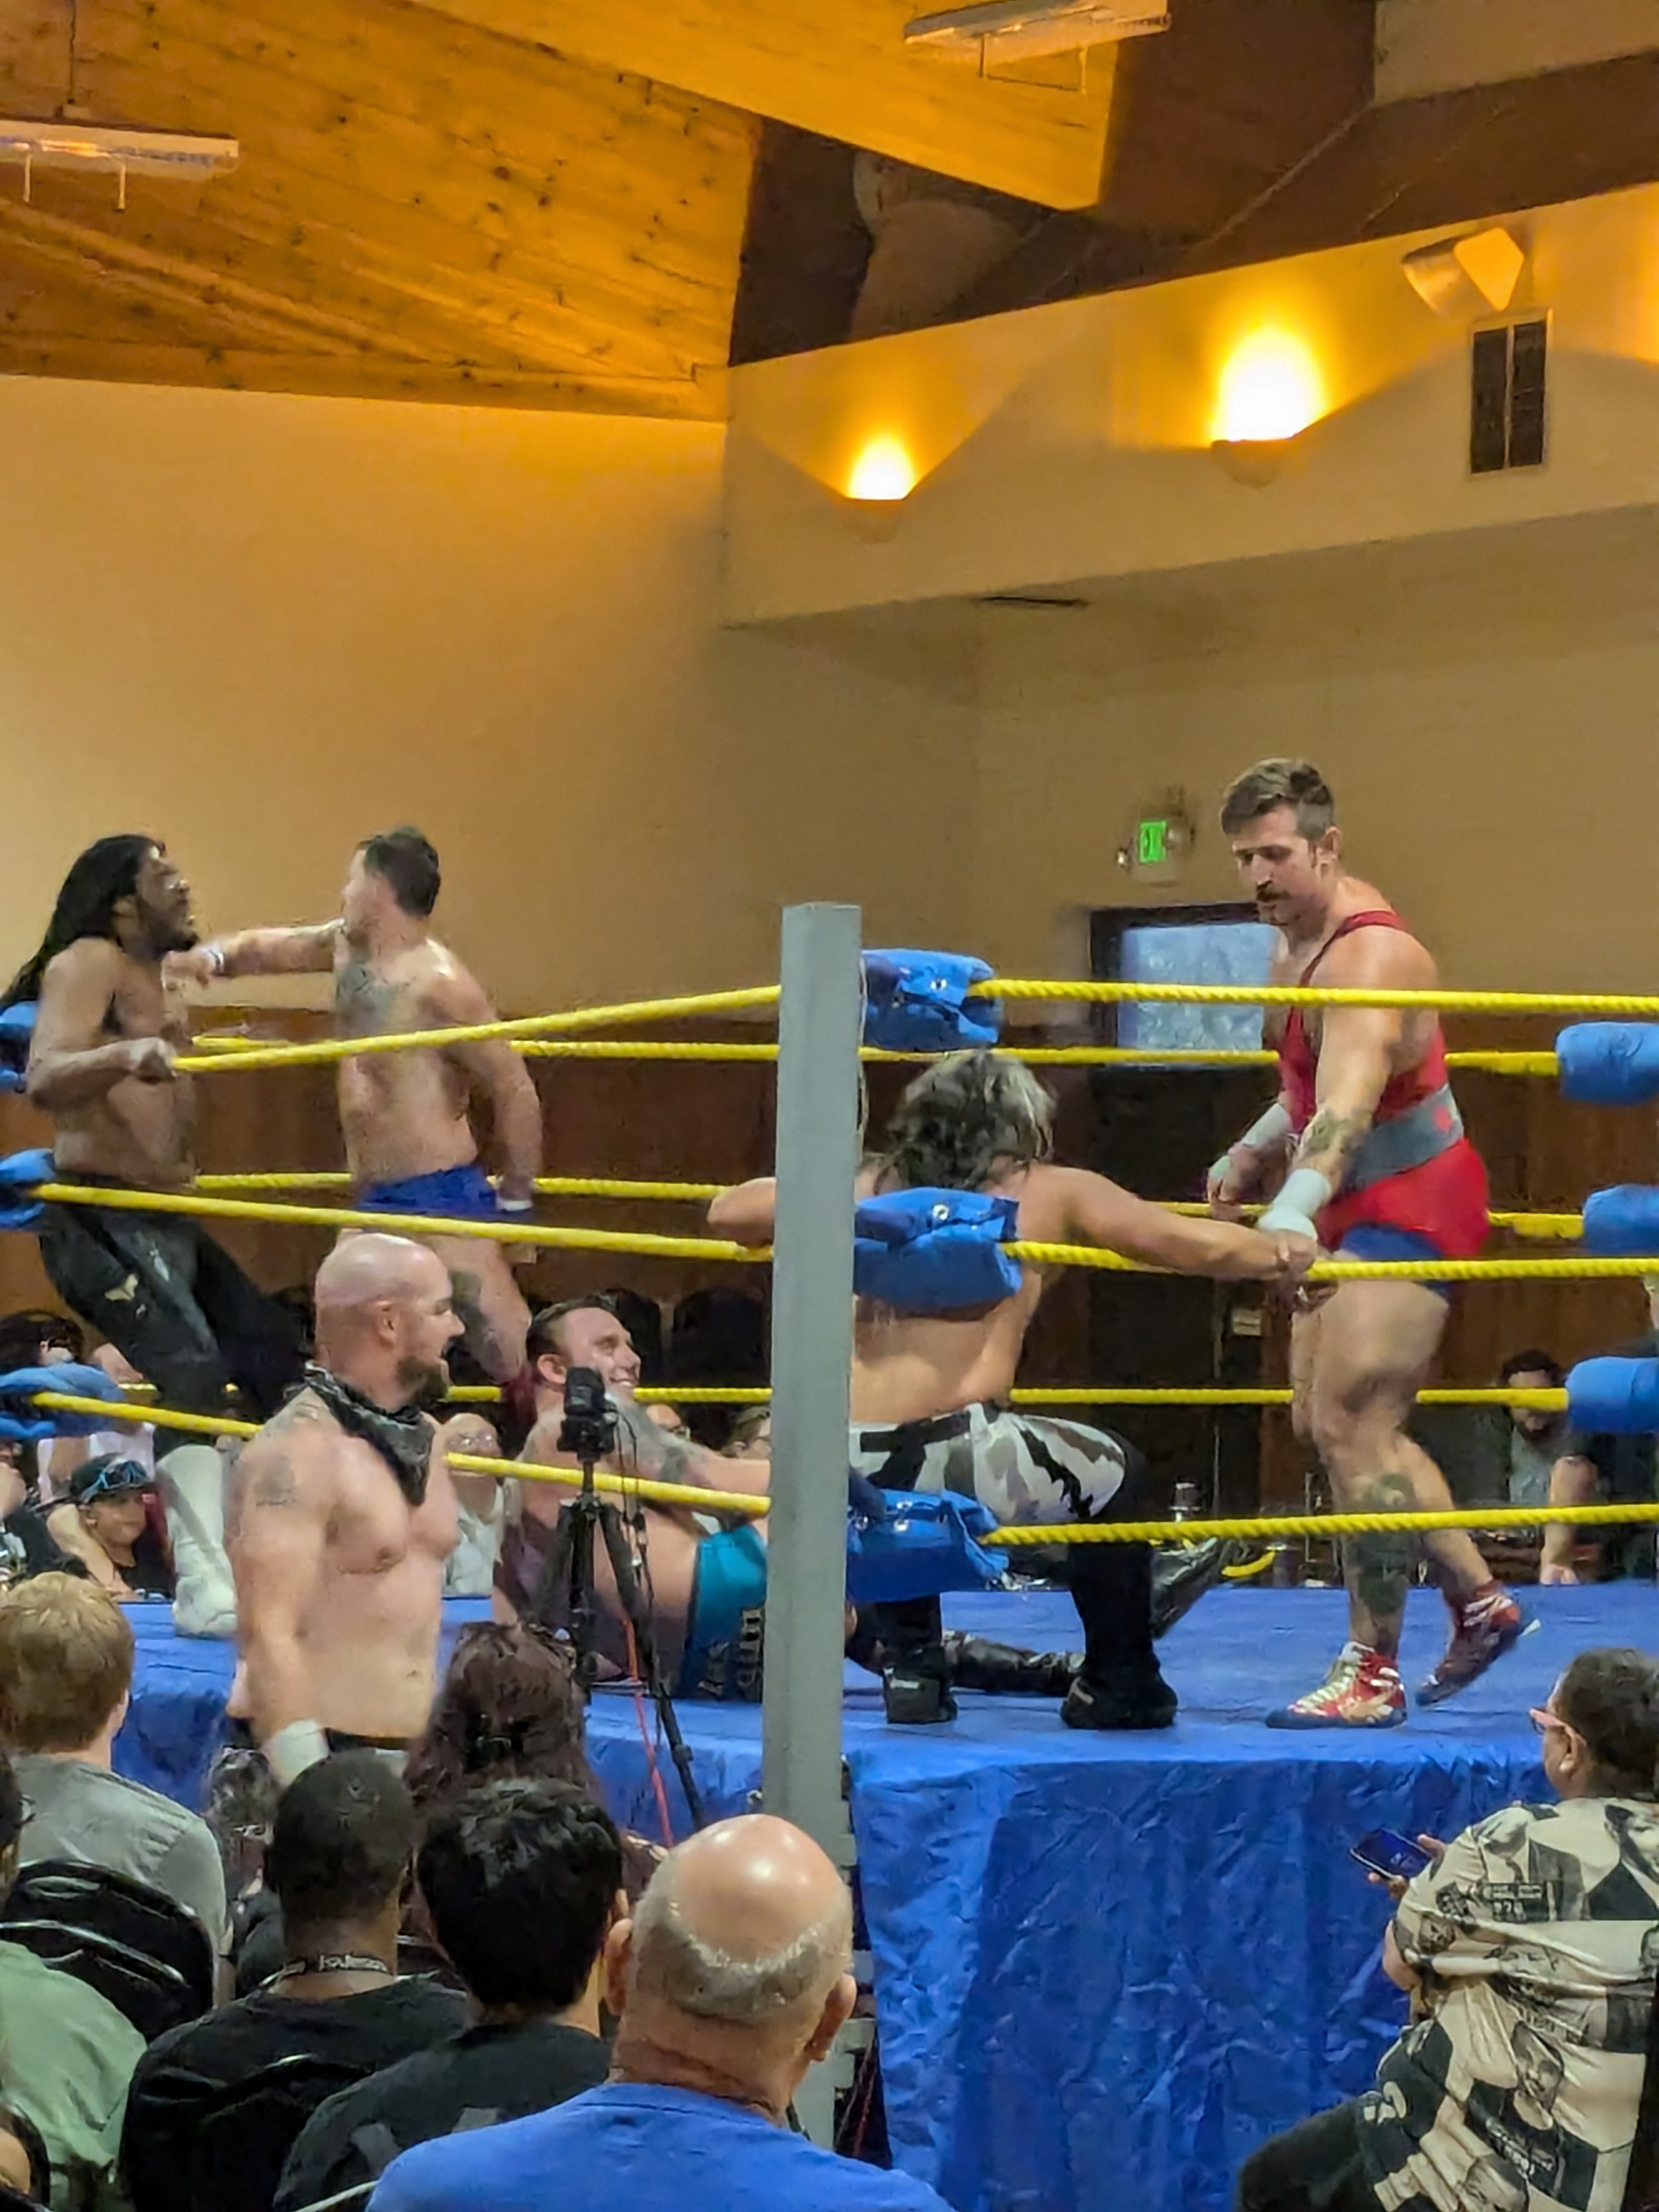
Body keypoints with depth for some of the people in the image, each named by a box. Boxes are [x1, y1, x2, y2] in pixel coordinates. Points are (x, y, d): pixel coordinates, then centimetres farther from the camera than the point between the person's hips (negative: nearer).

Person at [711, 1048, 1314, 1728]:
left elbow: (727, 1212, 22)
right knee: (1111, 1472, 26)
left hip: (849, 1476, 3)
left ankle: (911, 1671, 32)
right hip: (960, 1461, -3)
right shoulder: (1049, 1193, 13)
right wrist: (1282, 1251, 35)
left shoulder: (874, 1188, 18)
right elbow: (1204, 1248, 16)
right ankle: (1118, 1687, 32)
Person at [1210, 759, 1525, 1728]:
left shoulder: (1370, 956, -24)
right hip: (1359, 1211, 10)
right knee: (1335, 1422, 15)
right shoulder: (1296, 944, 7)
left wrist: (1296, 1208, -54)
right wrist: (1252, 1155, 9)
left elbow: (1347, 1102, -41)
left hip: (1411, 1206, -10)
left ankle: (1374, 1675, -10)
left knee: (1350, 1424, -15)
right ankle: (1481, 1603, 26)